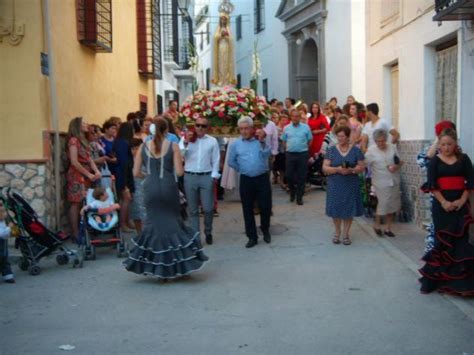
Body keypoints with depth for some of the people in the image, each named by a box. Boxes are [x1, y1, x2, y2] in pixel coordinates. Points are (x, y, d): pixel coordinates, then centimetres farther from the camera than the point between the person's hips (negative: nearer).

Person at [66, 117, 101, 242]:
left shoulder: (83, 140, 18)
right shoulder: (73, 140, -9)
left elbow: (89, 159, 13)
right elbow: (74, 162, -15)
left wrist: (96, 171, -4)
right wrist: (88, 174, -12)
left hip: (85, 176, 8)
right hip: (77, 176, -8)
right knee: (76, 203, -5)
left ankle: (81, 231, 9)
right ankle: (75, 233, -2)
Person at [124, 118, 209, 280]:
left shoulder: (143, 146, 2)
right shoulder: (173, 146, -4)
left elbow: (136, 172, 3)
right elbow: (179, 172, -7)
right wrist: (179, 161, 12)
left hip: (151, 188, 2)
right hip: (168, 187, -2)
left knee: (154, 223, 11)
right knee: (173, 222, 10)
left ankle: (157, 266, 12)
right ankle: (178, 265, 13)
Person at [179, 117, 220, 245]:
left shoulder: (212, 141, 4)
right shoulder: (185, 138, 5)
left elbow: (216, 161, 3)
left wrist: (213, 177, -4)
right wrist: (185, 142, -15)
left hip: (206, 177, -1)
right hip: (190, 177, 1)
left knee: (208, 208, -1)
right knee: (193, 209, 8)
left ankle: (208, 232, 21)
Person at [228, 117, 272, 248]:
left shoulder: (261, 141, 0)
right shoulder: (236, 144, 2)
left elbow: (267, 154, -17)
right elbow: (231, 162, 10)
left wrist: (262, 141, -27)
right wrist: (243, 169, 8)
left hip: (262, 178, -1)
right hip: (246, 180, 1)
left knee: (265, 207, 5)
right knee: (248, 209, 5)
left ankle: (265, 230, 29)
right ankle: (252, 237, 15)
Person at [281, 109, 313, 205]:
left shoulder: (305, 127, 0)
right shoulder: (286, 128, 5)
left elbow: (309, 140, 7)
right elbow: (284, 140, 13)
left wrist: (304, 148, 5)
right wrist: (288, 148, 6)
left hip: (302, 154, -1)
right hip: (290, 154, 2)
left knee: (301, 176, 2)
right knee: (289, 175, 4)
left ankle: (299, 197, 11)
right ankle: (292, 192, 28)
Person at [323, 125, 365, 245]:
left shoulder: (355, 150, 1)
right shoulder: (331, 150, 0)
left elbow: (361, 167, -1)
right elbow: (325, 168, -4)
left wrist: (351, 170, -20)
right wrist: (337, 169, -21)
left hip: (351, 185, 0)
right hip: (335, 185, 0)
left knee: (349, 209, 2)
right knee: (336, 209, 3)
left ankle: (346, 234, 17)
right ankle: (337, 232, 23)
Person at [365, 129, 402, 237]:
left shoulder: (392, 147, 2)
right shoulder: (371, 151, -8)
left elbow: (400, 162, 7)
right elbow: (365, 165, -6)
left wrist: (397, 167, -13)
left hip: (394, 181, 4)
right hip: (381, 183, -4)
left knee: (392, 205, 9)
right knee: (383, 204, -6)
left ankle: (388, 228, 24)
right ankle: (377, 225, 19)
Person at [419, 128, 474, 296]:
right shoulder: (435, 161, 3)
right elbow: (432, 184, -4)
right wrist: (443, 202, -15)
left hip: (460, 204, 1)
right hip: (441, 204, -1)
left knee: (460, 240, -1)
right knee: (442, 240, -2)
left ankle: (460, 280, 3)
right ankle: (433, 278, 4)